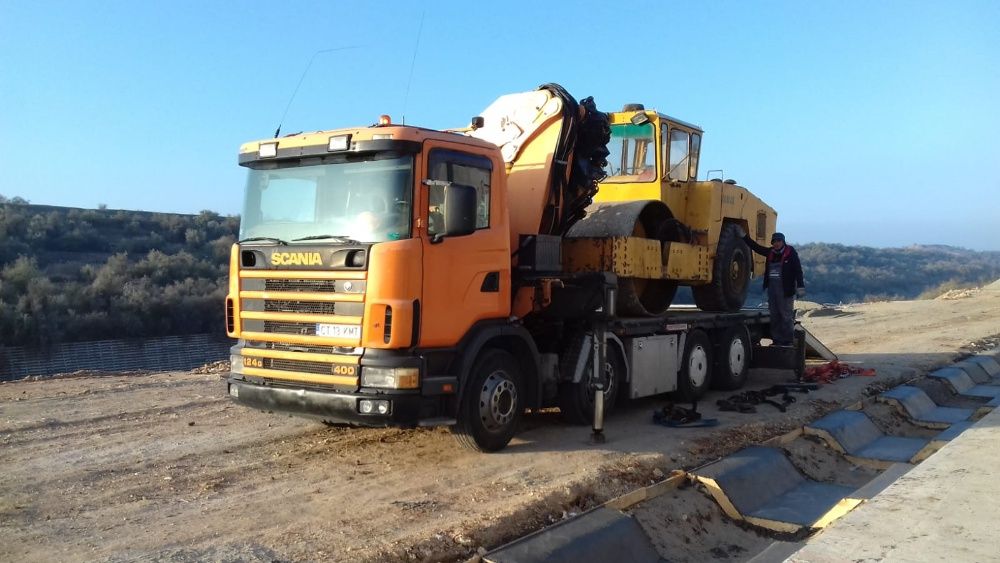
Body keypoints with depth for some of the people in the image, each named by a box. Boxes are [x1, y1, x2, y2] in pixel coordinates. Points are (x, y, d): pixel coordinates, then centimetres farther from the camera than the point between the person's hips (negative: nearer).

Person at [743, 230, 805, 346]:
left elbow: (798, 270, -8)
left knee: (786, 316, -2)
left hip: (785, 290, -6)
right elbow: (756, 246, 16)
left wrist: (800, 287, -14)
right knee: (774, 315, 9)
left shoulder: (791, 253, -5)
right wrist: (744, 236, 8)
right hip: (772, 288, 6)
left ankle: (788, 341, 3)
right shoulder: (770, 252, 12)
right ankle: (777, 340, 15)